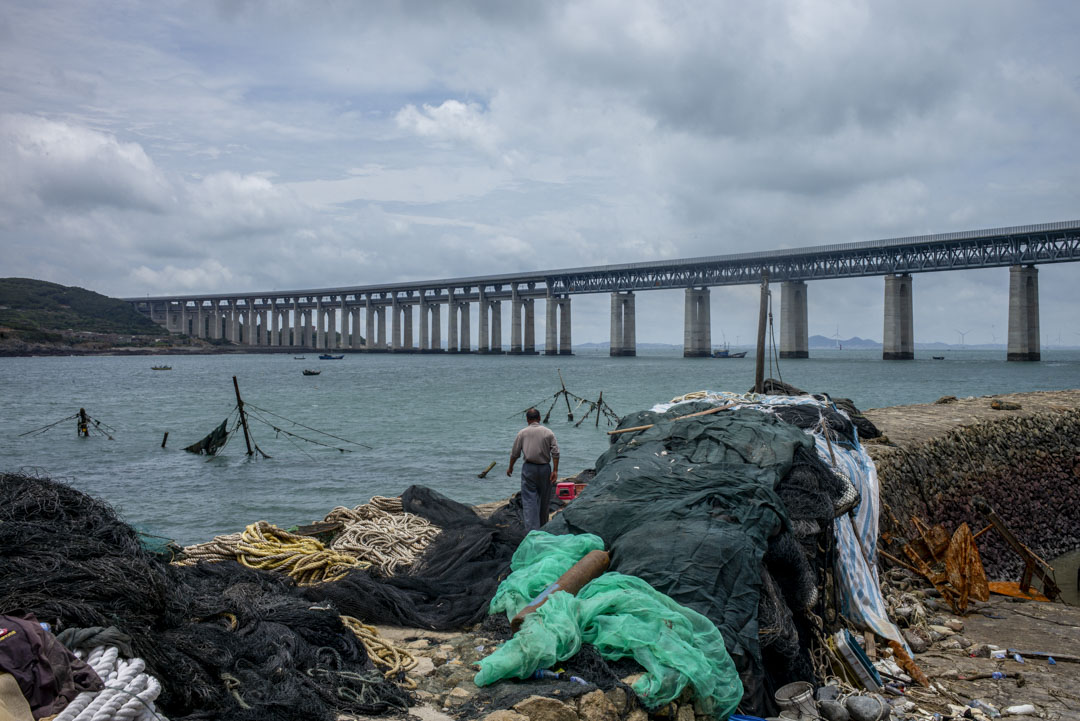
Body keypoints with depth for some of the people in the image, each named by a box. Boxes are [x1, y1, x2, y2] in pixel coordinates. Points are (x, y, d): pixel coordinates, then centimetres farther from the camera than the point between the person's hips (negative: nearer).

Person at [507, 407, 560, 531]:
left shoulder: (522, 433, 0)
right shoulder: (548, 432, 2)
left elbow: (515, 453, 2)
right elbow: (555, 452, -5)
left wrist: (510, 467, 17)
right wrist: (555, 471, -4)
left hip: (529, 468, -2)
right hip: (545, 468, 2)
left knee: (529, 500, -3)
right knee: (543, 499, 14)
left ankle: (532, 529, -13)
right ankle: (542, 527, 27)